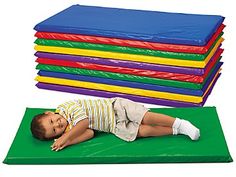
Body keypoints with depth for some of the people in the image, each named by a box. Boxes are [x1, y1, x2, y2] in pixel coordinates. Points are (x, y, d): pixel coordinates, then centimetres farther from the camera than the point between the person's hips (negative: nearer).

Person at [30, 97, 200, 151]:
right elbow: (89, 133, -14)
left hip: (117, 107, -3)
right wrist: (66, 141, -25)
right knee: (143, 131, -15)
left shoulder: (67, 106, -15)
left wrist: (65, 138, -25)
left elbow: (84, 121, -27)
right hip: (116, 127, 3)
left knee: (147, 118, -20)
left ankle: (179, 123, -7)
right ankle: (176, 131, -7)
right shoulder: (68, 130, -1)